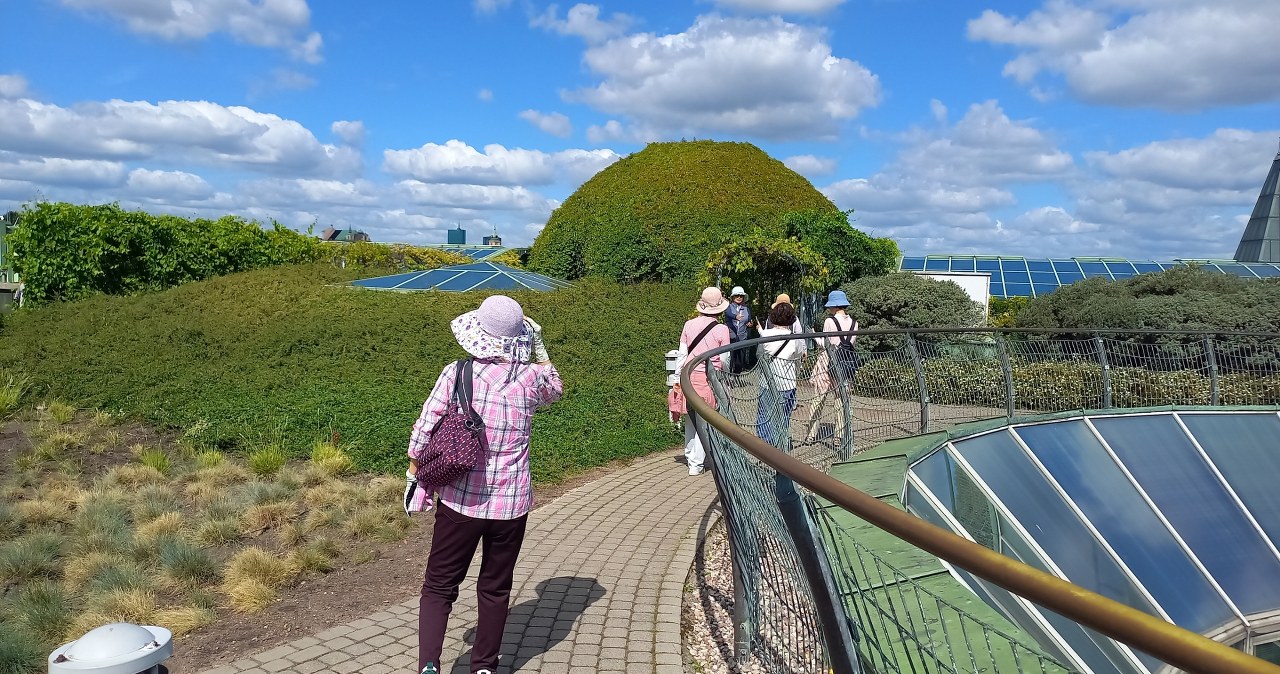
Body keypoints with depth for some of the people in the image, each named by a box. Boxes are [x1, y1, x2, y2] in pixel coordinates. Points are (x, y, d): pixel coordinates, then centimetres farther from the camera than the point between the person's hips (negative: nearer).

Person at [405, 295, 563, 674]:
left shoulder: (455, 374, -9)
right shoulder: (531, 377, -6)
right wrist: (539, 350, 18)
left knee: (439, 586, 13)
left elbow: (423, 433, -8)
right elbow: (556, 389, 18)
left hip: (460, 500, -1)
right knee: (495, 589, 18)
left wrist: (414, 477, 6)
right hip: (512, 504, 1)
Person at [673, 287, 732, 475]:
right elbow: (724, 361, -5)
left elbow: (682, 354, 2)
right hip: (710, 378, -3)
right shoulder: (722, 330, -9)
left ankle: (689, 454, 33)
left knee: (690, 418, 18)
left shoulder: (689, 325, -1)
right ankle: (696, 463, 5)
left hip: (689, 375, 3)